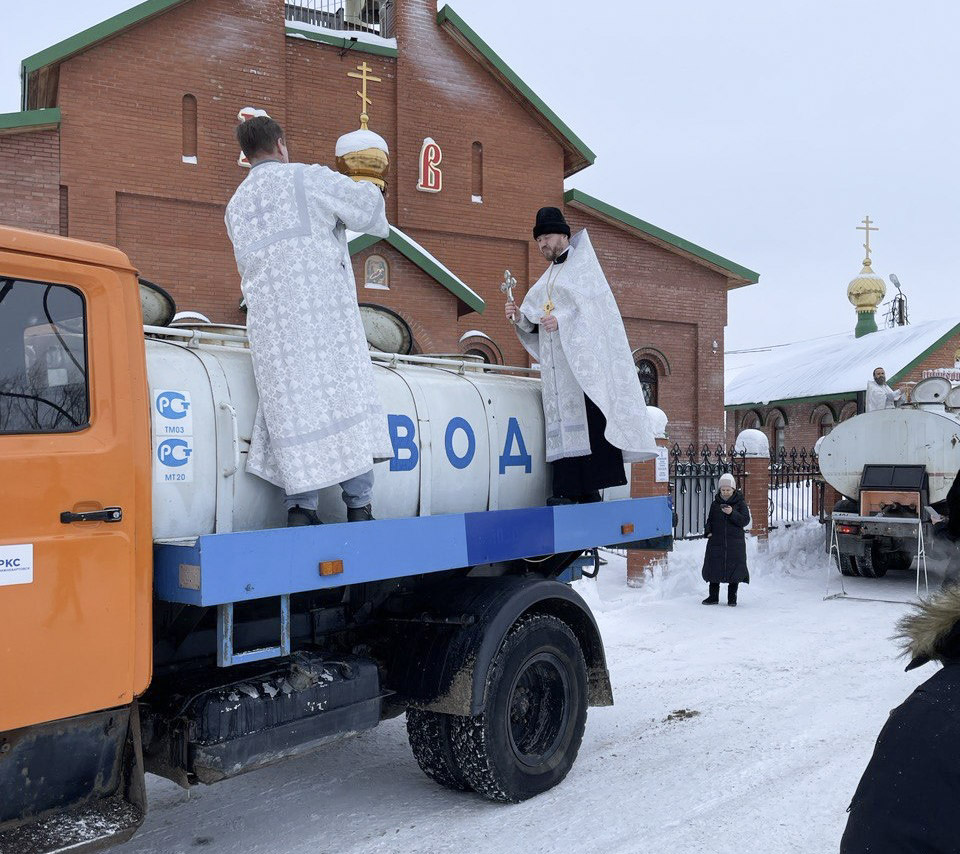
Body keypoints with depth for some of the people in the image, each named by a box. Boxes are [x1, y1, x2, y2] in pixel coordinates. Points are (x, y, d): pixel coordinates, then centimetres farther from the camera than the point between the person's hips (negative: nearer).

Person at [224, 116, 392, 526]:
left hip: (271, 328, 5)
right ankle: (359, 507, -1)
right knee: (347, 401, 0)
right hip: (325, 317, -5)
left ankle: (301, 507, -1)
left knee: (294, 410, 5)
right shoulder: (309, 179, 3)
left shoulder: (236, 205, 20)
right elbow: (367, 202, 3)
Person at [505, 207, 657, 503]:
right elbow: (537, 322, 18)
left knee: (587, 420, -13)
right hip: (557, 364, 7)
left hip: (584, 356, -7)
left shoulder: (583, 265, 4)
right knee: (563, 421, -2)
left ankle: (588, 490, -16)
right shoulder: (548, 278, 25)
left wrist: (561, 320, -21)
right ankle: (569, 491, -5)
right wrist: (520, 317, -2)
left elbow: (593, 305, -10)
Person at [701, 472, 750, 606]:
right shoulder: (715, 504, 8)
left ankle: (732, 597, 14)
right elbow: (709, 520, 16)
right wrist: (708, 531, -1)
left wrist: (732, 513, -21)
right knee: (714, 567, 3)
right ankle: (713, 596, 15)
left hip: (735, 542, -2)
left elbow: (745, 521, -7)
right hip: (716, 541, 2)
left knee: (735, 569, 1)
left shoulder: (740, 503, 1)